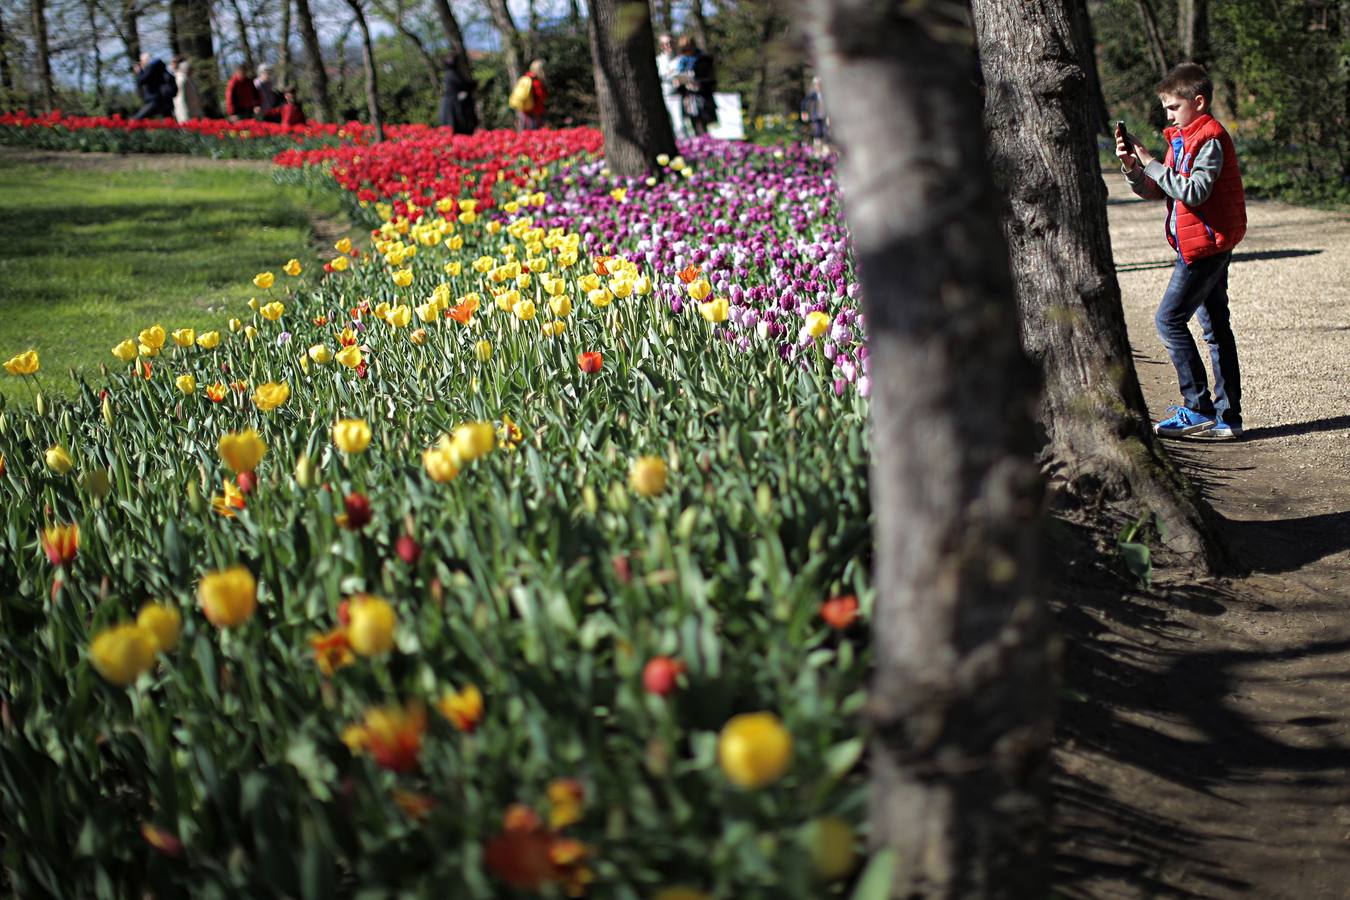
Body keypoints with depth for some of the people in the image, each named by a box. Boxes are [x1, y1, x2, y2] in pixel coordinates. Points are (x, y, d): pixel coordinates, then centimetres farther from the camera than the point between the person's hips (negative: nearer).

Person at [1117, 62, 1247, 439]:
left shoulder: (1210, 139, -14)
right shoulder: (1183, 138, 16)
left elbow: (1195, 192, -25)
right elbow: (1156, 191, 14)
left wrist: (1151, 163, -20)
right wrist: (1131, 166, -3)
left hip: (1206, 245, -10)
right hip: (1209, 248, 10)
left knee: (1169, 319, -11)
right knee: (1216, 327, 9)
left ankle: (1198, 408, -9)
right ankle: (1227, 416, 12)